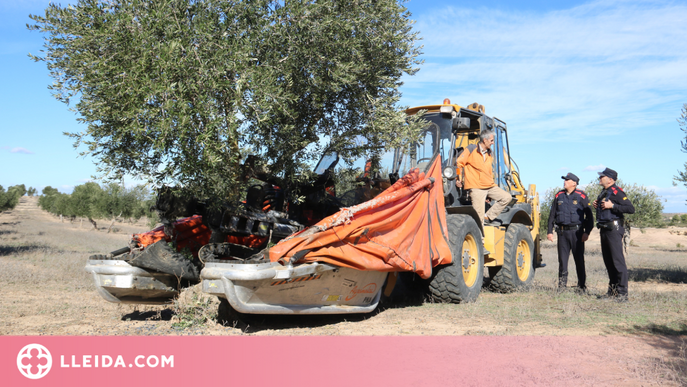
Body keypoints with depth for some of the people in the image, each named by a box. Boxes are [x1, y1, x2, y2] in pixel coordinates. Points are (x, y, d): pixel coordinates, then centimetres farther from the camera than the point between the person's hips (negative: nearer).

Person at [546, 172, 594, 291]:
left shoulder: (581, 196, 0)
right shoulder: (559, 196, 11)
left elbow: (589, 215, 0)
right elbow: (552, 215, 15)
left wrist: (587, 232, -8)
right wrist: (549, 231, 9)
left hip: (576, 231, -3)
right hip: (562, 232, 3)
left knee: (579, 259, 1)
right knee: (562, 259, 4)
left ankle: (582, 286, 9)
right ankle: (562, 286, 11)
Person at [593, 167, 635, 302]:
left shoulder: (617, 192, -11)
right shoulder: (603, 193, 16)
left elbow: (631, 209, -19)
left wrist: (612, 206, -22)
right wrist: (597, 206, 10)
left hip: (614, 229, -10)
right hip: (604, 230, 10)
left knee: (618, 260, -9)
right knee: (608, 261, 13)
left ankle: (622, 293, -6)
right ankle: (612, 291, 20)